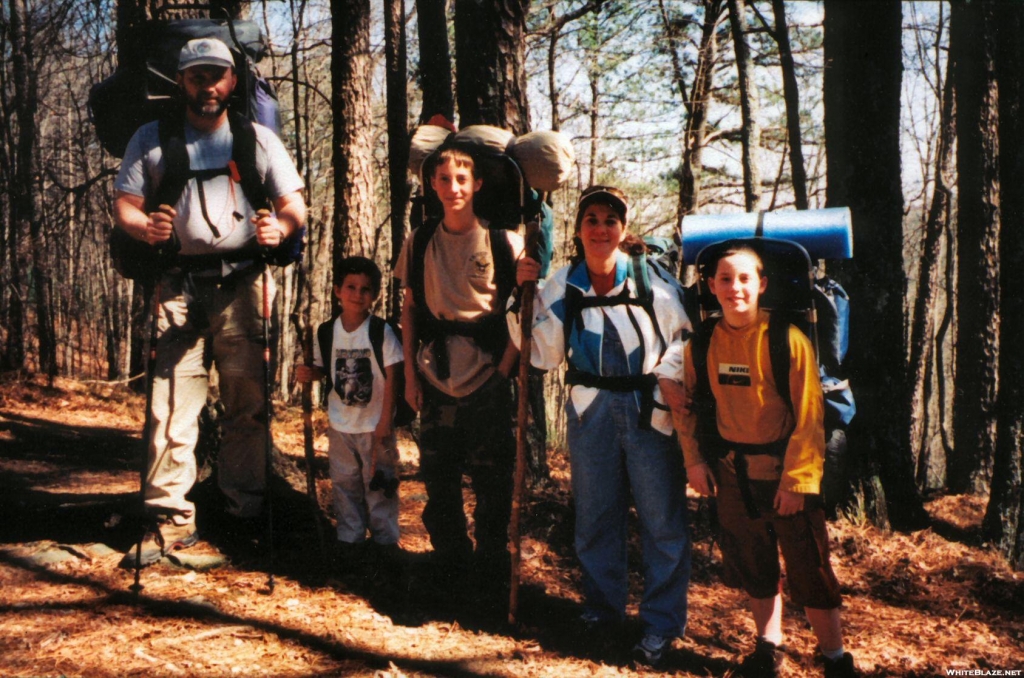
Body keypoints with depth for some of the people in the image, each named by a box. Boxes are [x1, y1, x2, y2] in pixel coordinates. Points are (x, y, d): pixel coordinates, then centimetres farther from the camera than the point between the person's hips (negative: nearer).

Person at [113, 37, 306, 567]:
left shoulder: (259, 140, 16)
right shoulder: (151, 139, 15)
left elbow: (295, 203, 11)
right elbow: (125, 203, 9)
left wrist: (280, 227, -13)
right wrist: (144, 226, -14)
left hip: (242, 282, 0)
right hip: (177, 283, 0)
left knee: (248, 403, 1)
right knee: (171, 402, -7)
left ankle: (247, 512, 11)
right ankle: (171, 519, -2)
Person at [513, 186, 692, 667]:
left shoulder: (653, 280, -8)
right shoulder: (561, 286, 1)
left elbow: (684, 343, -1)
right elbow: (545, 355, 1)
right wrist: (524, 297, -6)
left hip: (650, 409, -3)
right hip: (591, 411, 3)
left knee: (662, 519, 1)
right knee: (595, 515, 14)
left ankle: (661, 625, 15)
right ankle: (602, 609, 31)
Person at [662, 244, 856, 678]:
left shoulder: (788, 339, -14)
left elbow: (809, 415, -14)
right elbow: (688, 404, 11)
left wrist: (797, 479, -16)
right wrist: (694, 459, 3)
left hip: (783, 468, -4)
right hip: (732, 471, 4)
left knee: (807, 568, 1)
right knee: (751, 565, 15)